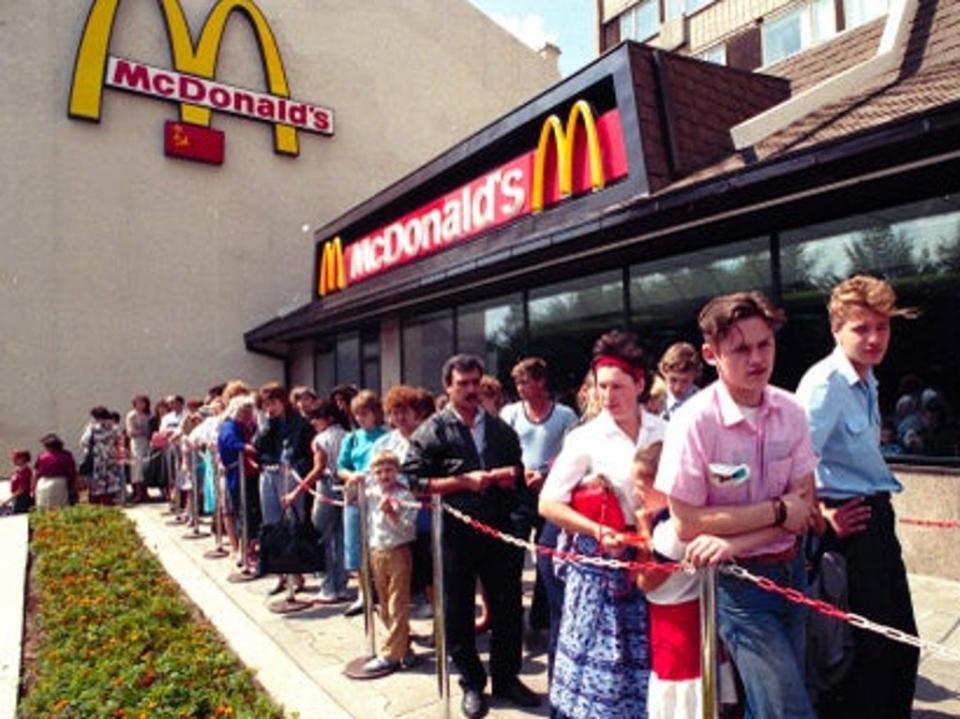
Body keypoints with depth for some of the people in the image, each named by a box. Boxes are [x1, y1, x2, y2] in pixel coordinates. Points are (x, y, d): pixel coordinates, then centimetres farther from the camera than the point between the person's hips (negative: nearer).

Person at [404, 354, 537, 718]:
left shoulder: (500, 427, 9)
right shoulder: (432, 431, -4)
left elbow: (518, 473, 13)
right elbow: (415, 481, -12)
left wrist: (507, 476, -10)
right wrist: (464, 481, -17)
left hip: (499, 529, 3)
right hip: (455, 534, -3)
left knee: (508, 608, 12)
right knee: (458, 614, 10)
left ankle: (506, 678, 33)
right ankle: (472, 684, 30)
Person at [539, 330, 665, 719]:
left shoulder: (664, 432, -1)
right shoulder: (585, 438, -10)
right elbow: (548, 504, -10)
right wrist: (597, 531, -20)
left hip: (652, 558, 3)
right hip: (602, 561, -3)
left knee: (645, 656, 14)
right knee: (602, 655, 6)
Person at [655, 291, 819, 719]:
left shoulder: (790, 411, -4)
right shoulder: (694, 421, -20)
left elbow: (804, 508, -5)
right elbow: (687, 524, -18)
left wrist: (735, 541, -20)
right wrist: (778, 511, -16)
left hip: (790, 570, 5)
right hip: (737, 580, -5)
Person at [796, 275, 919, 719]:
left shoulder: (868, 381, 10)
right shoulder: (825, 383, -20)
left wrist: (879, 509, 12)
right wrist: (823, 517, -17)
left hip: (877, 517, 9)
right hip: (850, 524, -9)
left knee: (902, 644, 20)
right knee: (866, 651, 4)